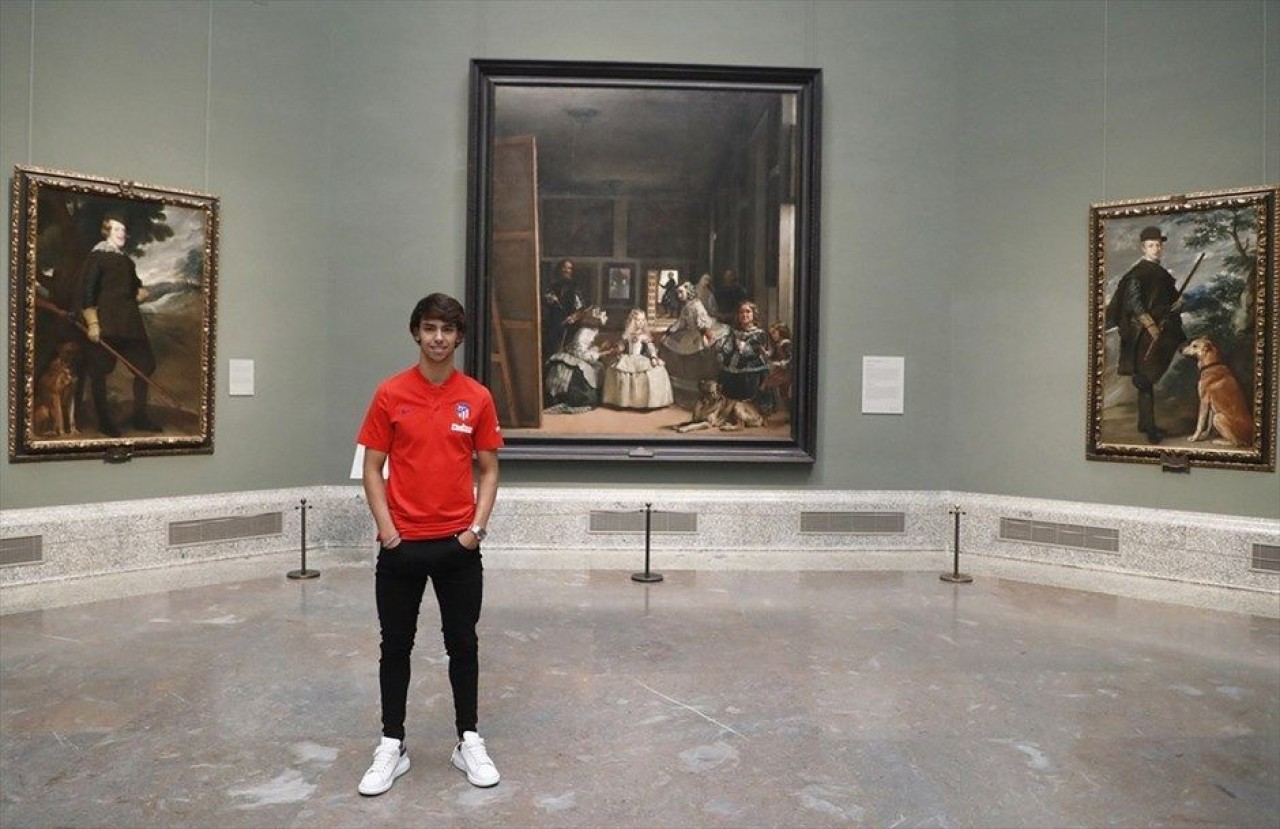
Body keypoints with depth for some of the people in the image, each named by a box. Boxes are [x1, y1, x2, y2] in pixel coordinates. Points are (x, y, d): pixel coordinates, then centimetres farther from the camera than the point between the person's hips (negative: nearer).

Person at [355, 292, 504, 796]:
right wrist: (386, 527, -9)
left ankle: (469, 742, 23)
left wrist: (477, 527, -6)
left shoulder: (477, 398, 1)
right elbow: (372, 468, 0)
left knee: (463, 644, 10)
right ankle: (392, 747, 23)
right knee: (396, 646, 9)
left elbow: (488, 469, 5)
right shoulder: (390, 394, -2)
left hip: (458, 544, 1)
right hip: (402, 543, 0)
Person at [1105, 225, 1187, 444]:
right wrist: (1150, 324, -24)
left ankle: (1146, 423, 18)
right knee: (1146, 380, -8)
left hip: (1163, 332, 9)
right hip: (1145, 334, -9)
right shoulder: (1138, 272, -9)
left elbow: (1171, 298, 26)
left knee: (1149, 380, 12)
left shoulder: (1160, 272, 17)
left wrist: (1178, 301, 2)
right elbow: (1133, 302, -17)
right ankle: (1148, 426, -5)